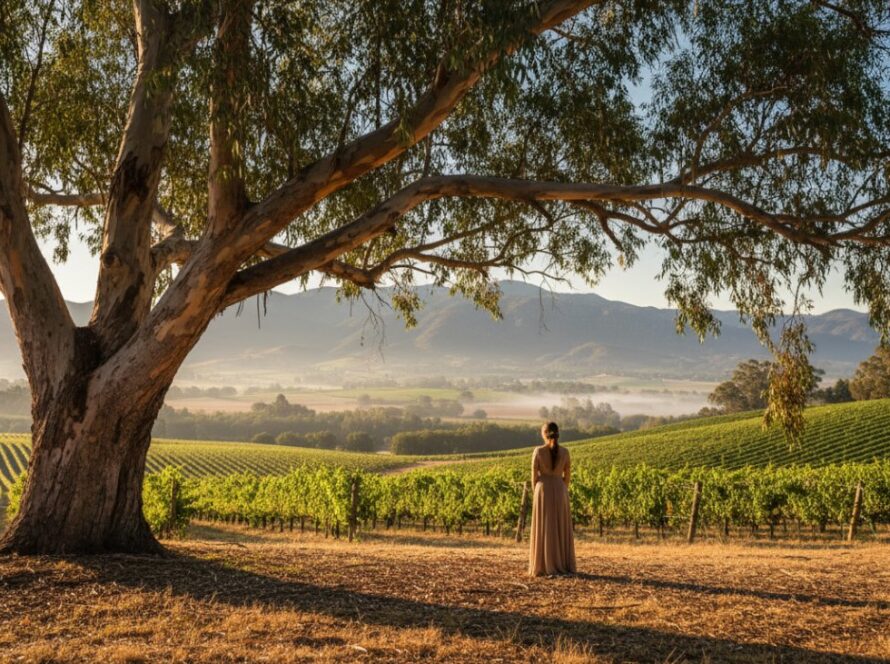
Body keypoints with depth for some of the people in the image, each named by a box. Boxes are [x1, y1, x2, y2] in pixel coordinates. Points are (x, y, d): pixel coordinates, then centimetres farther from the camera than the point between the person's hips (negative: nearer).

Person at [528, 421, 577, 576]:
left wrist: (538, 495, 8)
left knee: (543, 530, 4)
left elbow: (534, 476, -4)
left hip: (544, 492, -2)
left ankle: (544, 567, 2)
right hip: (560, 492, 2)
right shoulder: (565, 452, 1)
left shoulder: (538, 451, -7)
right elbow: (567, 477, 5)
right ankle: (564, 567, 9)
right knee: (561, 531, 10)